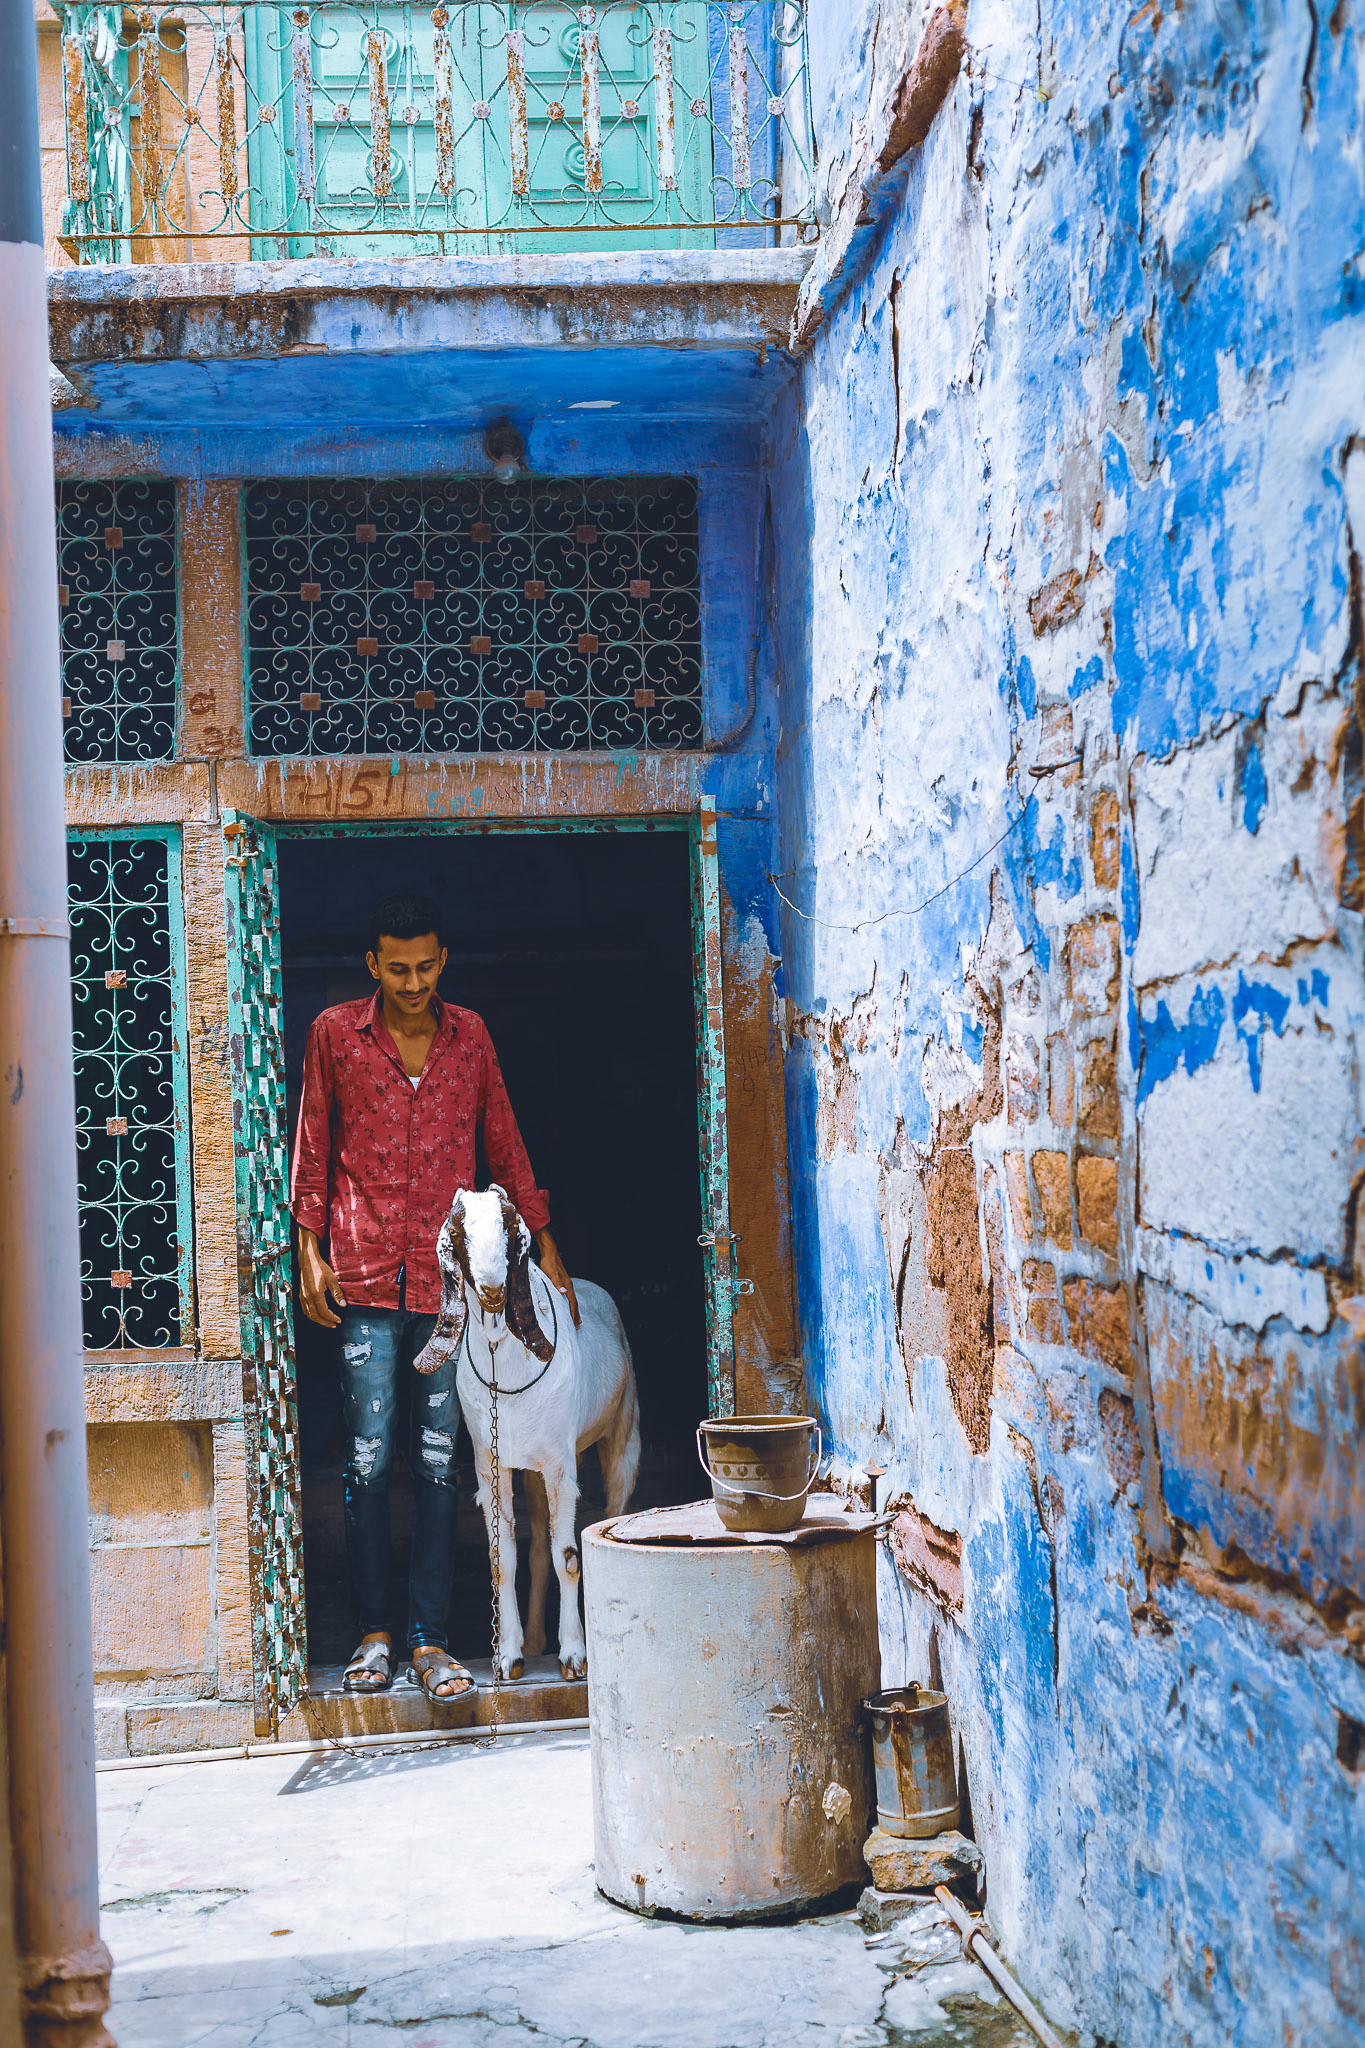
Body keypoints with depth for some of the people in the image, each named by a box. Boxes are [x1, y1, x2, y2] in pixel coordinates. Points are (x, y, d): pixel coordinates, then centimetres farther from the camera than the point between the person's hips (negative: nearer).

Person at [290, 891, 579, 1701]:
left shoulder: (470, 1035, 7)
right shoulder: (335, 1034, 2)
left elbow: (506, 1145, 13)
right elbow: (314, 1148, 7)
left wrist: (546, 1248, 12)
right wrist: (310, 1253, 2)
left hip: (448, 1274, 1)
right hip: (365, 1276, -1)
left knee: (440, 1460, 2)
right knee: (370, 1459, 0)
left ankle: (432, 1639, 8)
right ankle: (375, 1633, 12)